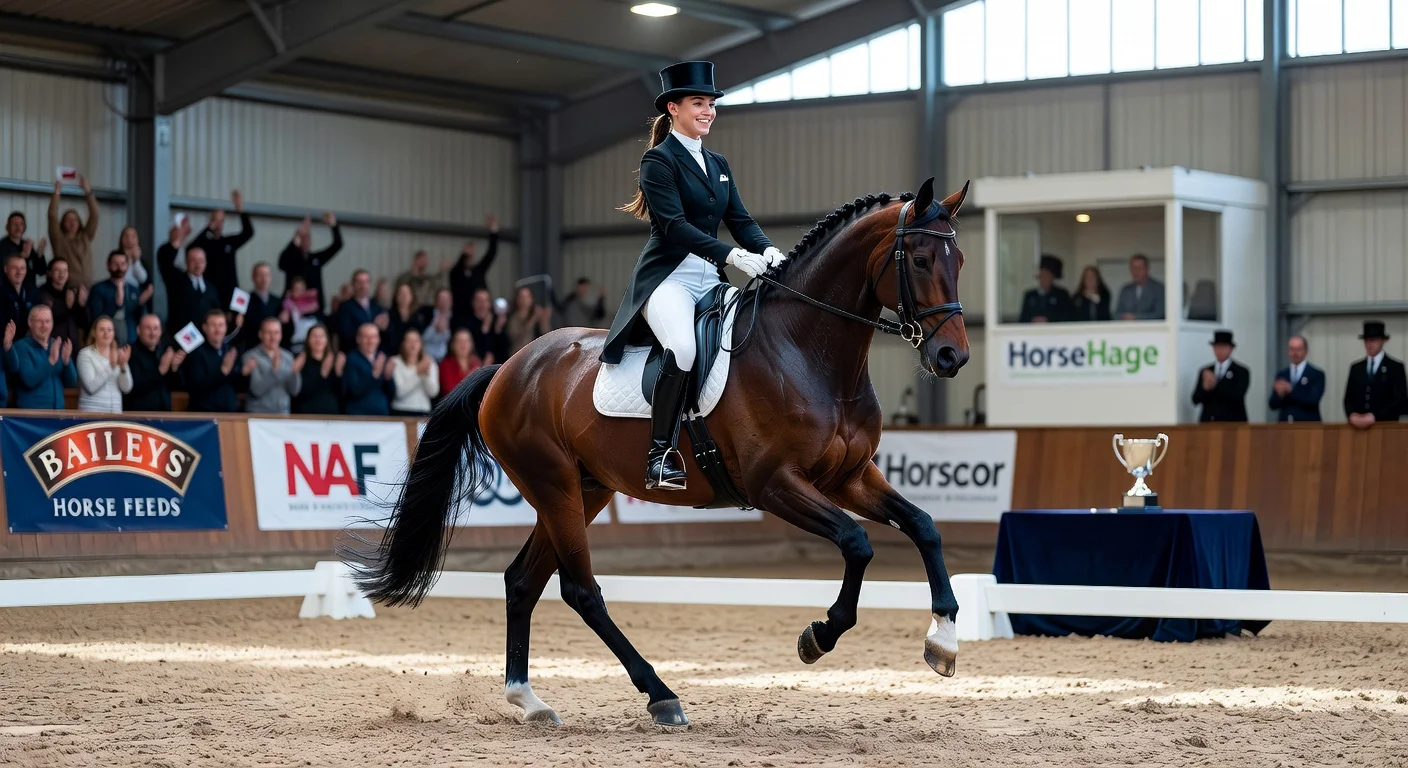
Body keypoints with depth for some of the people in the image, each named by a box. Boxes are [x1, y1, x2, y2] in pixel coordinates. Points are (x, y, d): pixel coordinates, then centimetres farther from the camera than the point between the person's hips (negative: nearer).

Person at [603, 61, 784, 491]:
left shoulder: (718, 166, 19)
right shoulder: (659, 160, -4)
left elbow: (740, 220, 12)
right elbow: (674, 225, -16)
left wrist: (766, 250, -11)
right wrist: (732, 255, -26)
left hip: (710, 279, 8)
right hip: (668, 278, -8)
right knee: (683, 348, -33)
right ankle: (661, 453, -25)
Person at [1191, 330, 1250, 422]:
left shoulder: (1241, 372, 3)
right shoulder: (1205, 371, 13)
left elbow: (1237, 397, -12)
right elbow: (1195, 399, 6)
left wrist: (1216, 385, -19)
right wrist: (1205, 388, -15)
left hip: (1232, 424, -3)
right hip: (1208, 422, 3)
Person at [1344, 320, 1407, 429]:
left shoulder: (1396, 367, 3)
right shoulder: (1356, 368, 15)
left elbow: (1400, 400, -6)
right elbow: (1348, 398, 12)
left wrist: (1374, 417, -17)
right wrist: (1352, 415, -11)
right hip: (1359, 426, 3)